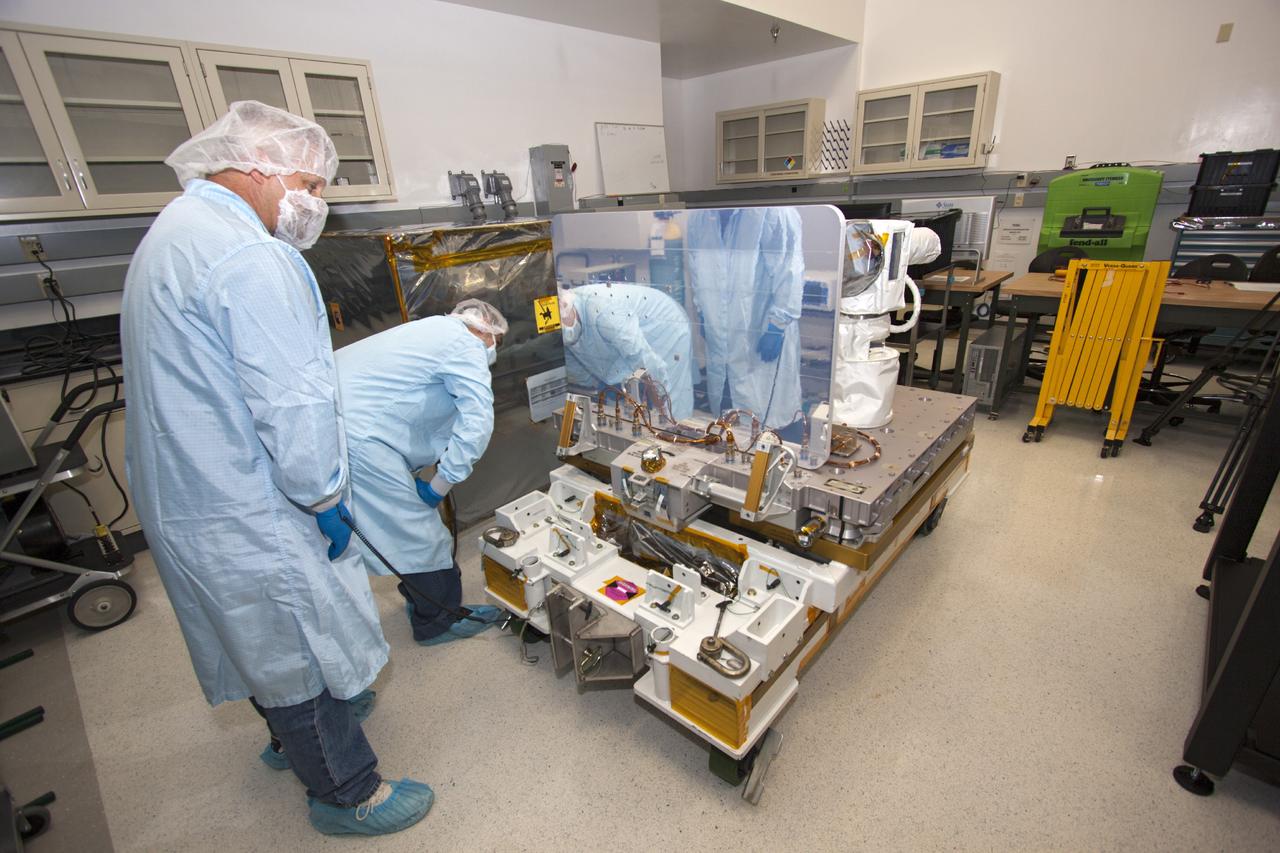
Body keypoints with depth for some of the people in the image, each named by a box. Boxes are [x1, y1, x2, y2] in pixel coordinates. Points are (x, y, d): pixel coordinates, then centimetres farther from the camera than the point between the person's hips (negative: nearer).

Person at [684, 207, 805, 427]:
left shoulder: (773, 212, -19)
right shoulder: (698, 217, -1)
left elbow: (789, 272, -17)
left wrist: (776, 326, -16)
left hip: (763, 329, -5)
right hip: (717, 329, 5)